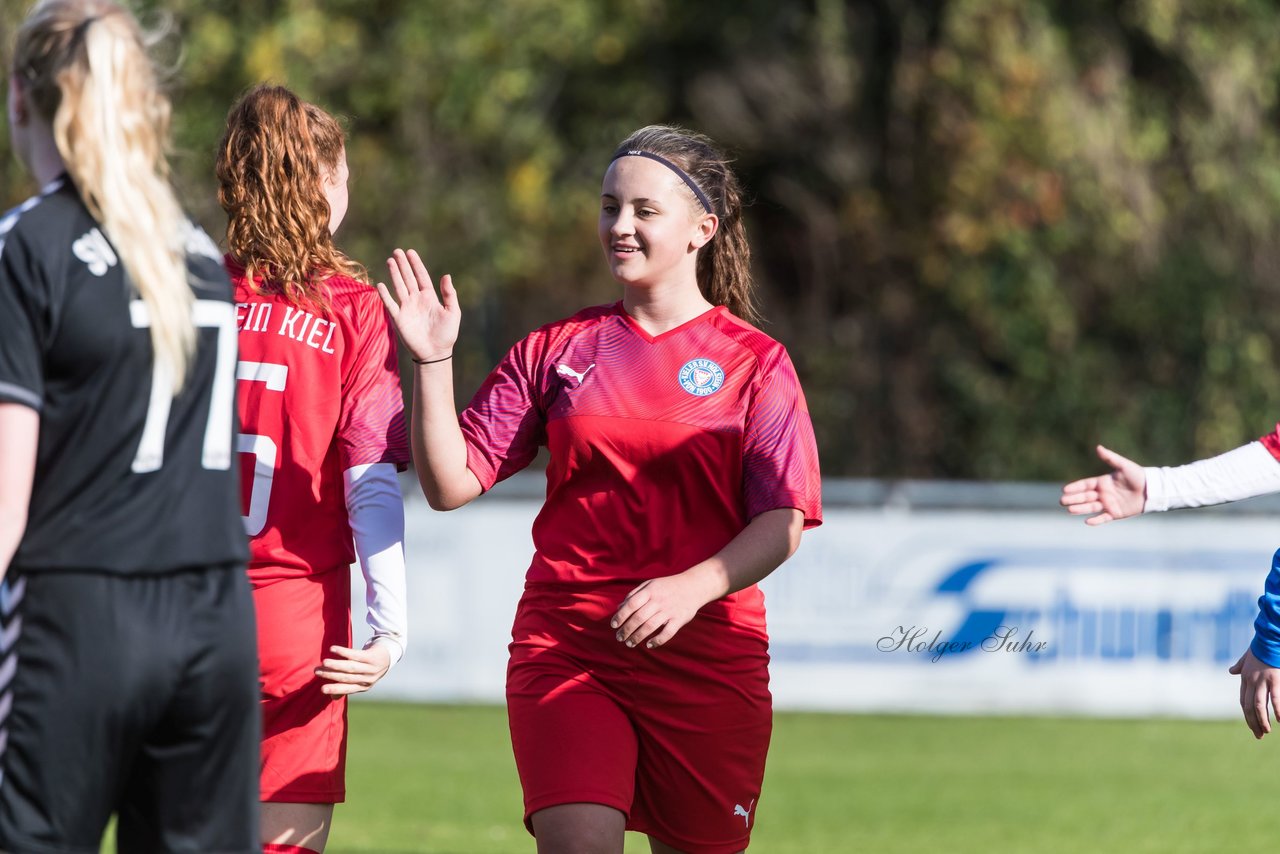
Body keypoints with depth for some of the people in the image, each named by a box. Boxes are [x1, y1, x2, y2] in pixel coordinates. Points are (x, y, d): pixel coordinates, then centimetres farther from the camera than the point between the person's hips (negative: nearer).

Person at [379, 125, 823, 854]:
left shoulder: (755, 362, 4)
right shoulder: (557, 350, 10)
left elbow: (784, 521, -5)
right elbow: (453, 484, 6)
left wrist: (692, 588, -21)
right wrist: (433, 362, -7)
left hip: (706, 654, 0)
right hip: (564, 648, 0)